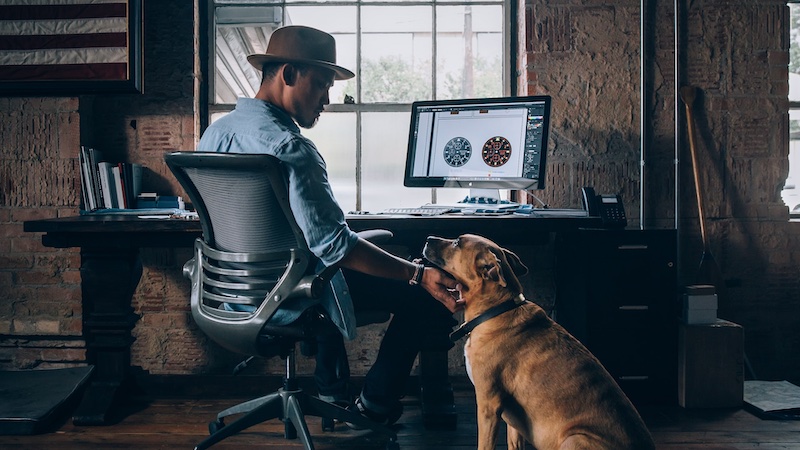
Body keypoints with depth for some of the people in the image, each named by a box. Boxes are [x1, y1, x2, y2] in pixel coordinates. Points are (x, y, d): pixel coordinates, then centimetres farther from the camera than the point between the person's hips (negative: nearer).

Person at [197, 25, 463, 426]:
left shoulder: (214, 133, 1)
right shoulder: (290, 147, -26)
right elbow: (333, 244, -31)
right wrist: (420, 274, -28)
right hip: (286, 298, -9)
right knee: (419, 295, 2)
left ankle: (330, 383, 41)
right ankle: (375, 406, 17)